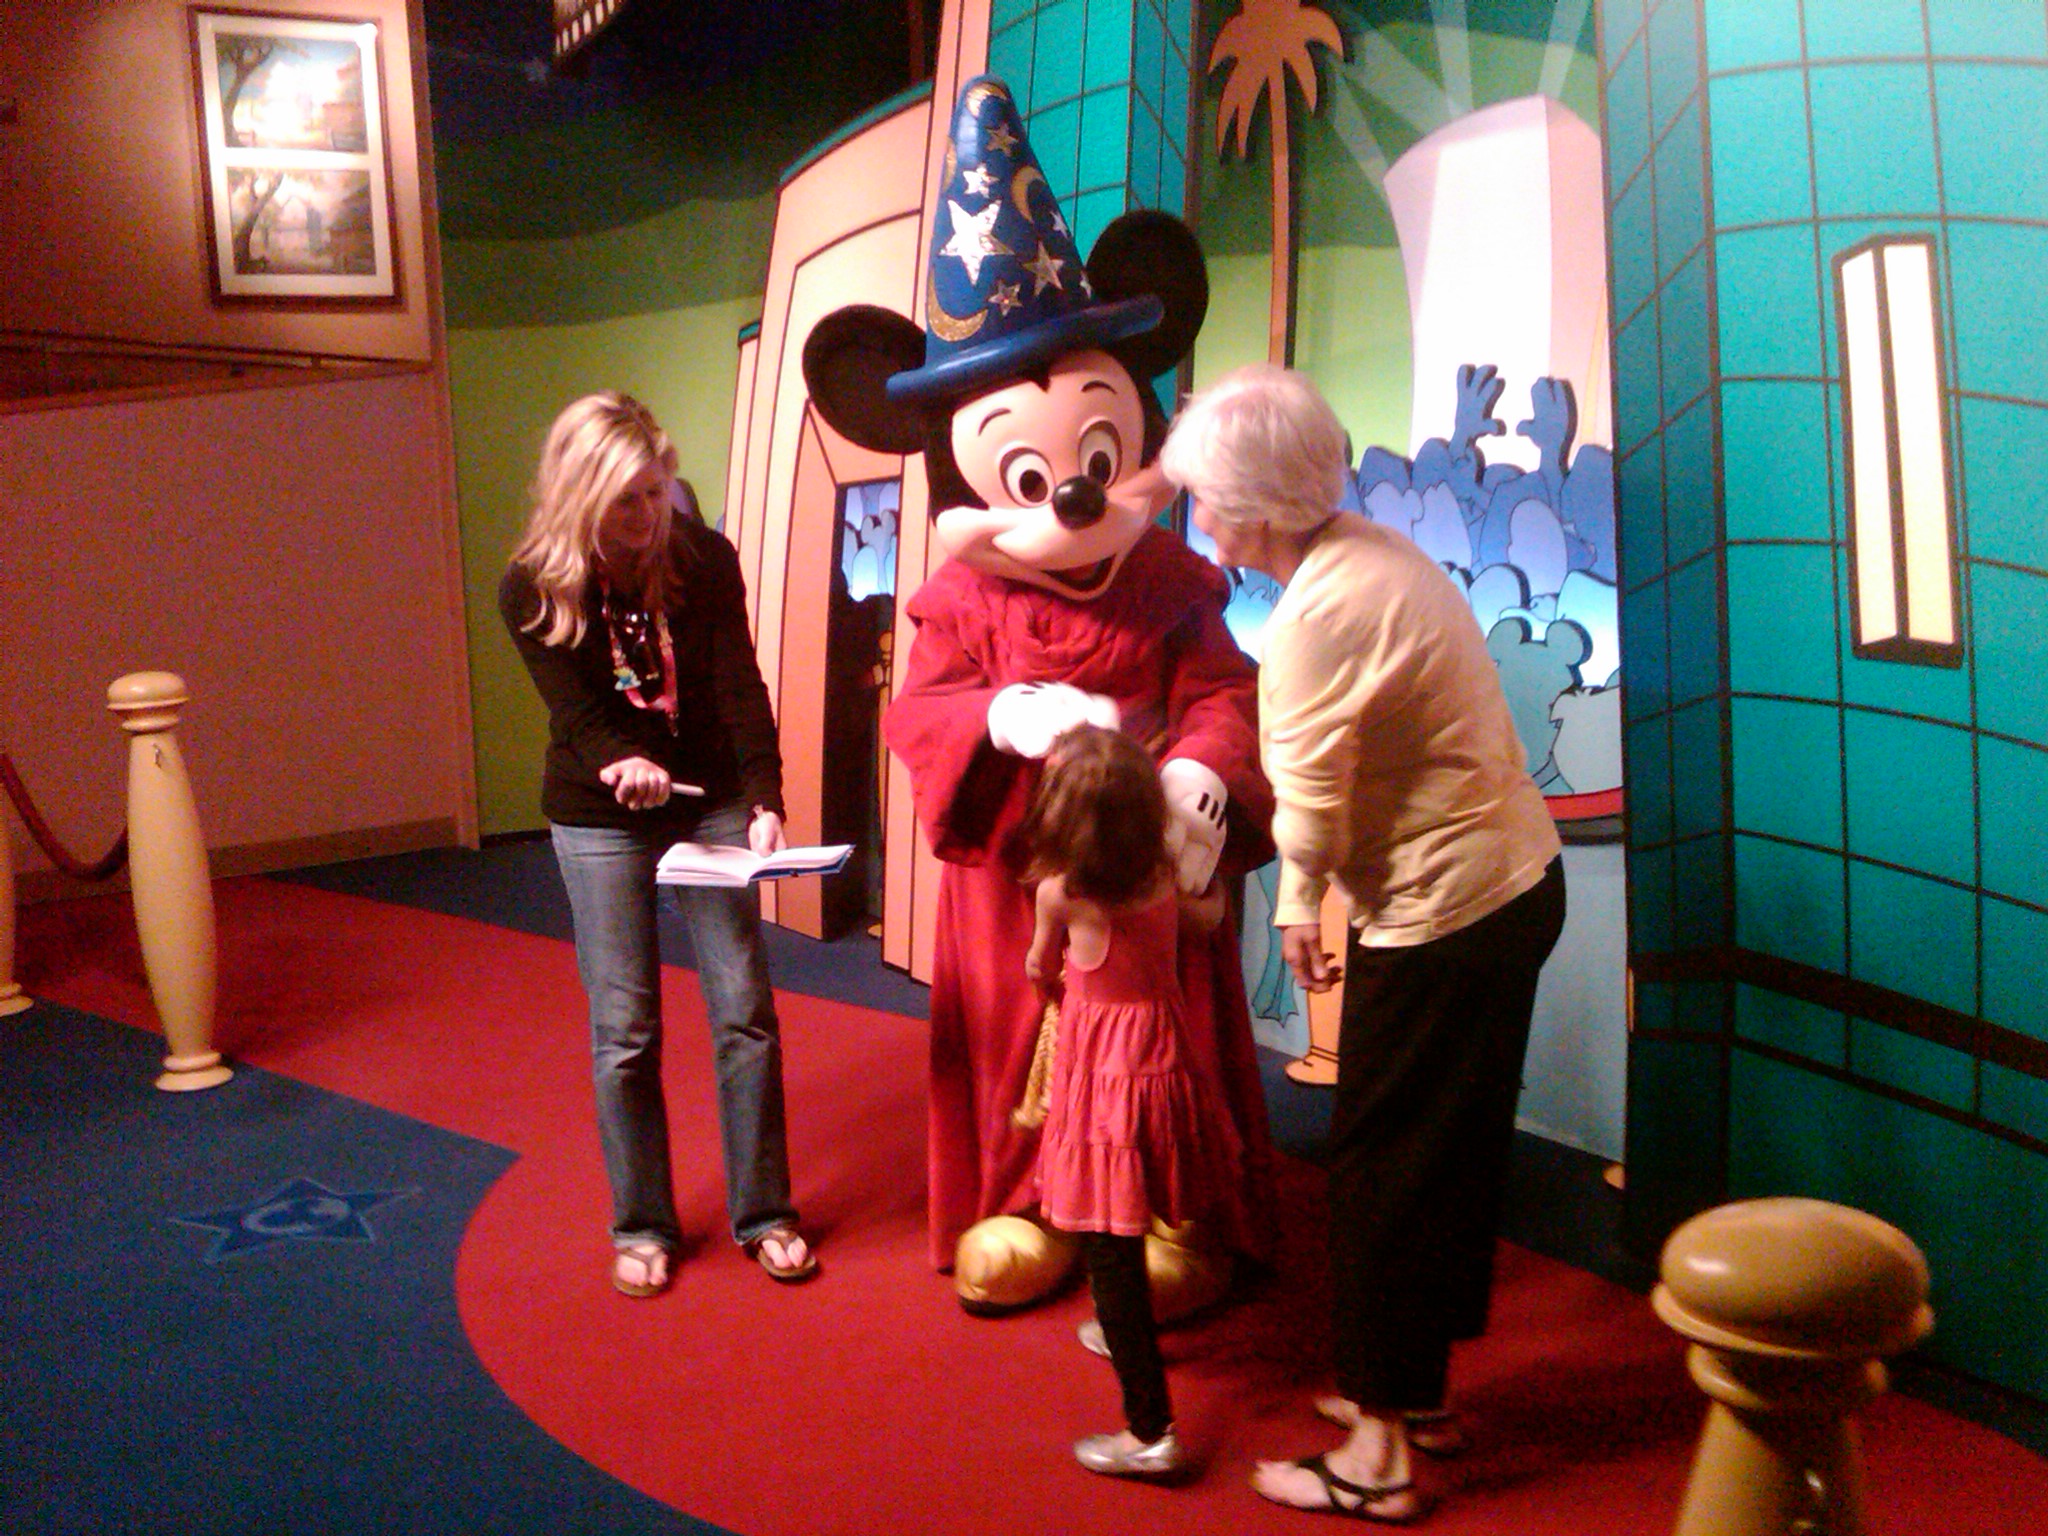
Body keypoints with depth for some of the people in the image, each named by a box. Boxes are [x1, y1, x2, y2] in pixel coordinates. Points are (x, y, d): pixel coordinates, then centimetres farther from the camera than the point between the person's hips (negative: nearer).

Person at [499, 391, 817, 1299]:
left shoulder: (705, 561, -10)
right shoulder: (532, 590, -12)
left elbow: (740, 690, -15)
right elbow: (574, 710, -20)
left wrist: (764, 801, -29)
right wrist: (622, 764, -42)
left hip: (712, 801, 1)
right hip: (598, 819, -1)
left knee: (744, 1011, 2)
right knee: (624, 1030, 4)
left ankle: (763, 1214, 16)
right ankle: (641, 1227, 20)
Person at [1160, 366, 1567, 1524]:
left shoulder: (1316, 615, -22)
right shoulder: (1378, 554, 6)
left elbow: (1311, 802, -15)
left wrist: (1300, 908, 3)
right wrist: (1310, 893, 8)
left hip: (1442, 918, -10)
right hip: (1516, 877, 10)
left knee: (1387, 1172, 3)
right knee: (1455, 1154, 19)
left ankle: (1379, 1458, 16)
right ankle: (1419, 1393, 36)